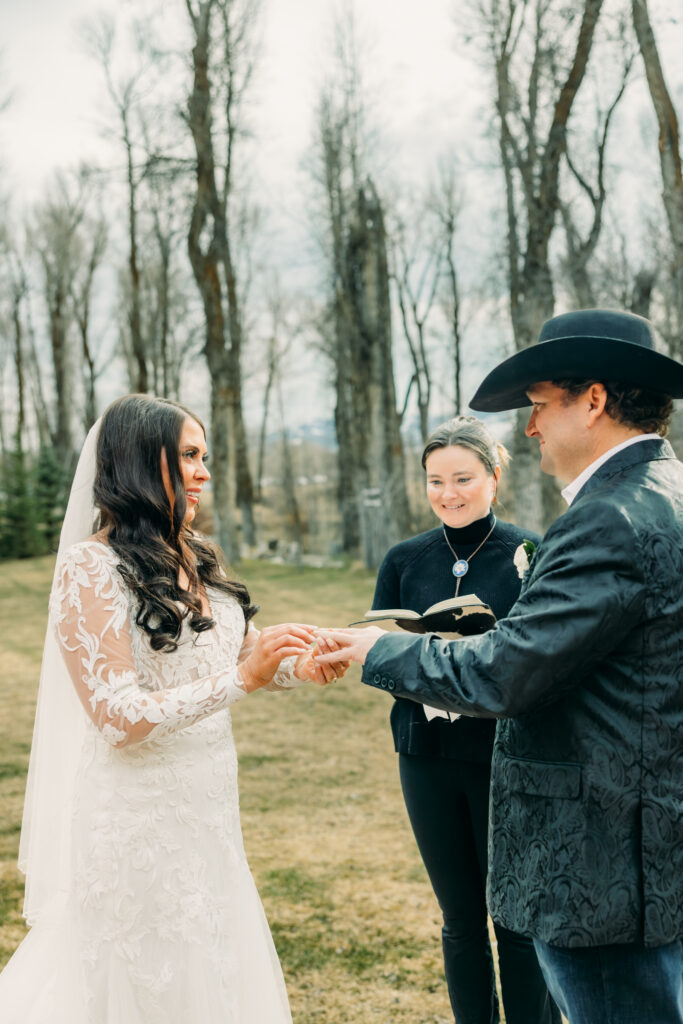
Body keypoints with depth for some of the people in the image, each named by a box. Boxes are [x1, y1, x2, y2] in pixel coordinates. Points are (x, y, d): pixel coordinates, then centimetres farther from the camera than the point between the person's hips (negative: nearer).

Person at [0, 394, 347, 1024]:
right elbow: (120, 717, -20)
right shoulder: (91, 569, -15)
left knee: (221, 972, 17)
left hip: (208, 807, 7)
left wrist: (296, 665, -8)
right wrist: (244, 677, -23)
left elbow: (242, 653, 14)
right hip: (137, 817, -7)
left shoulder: (194, 561, 9)